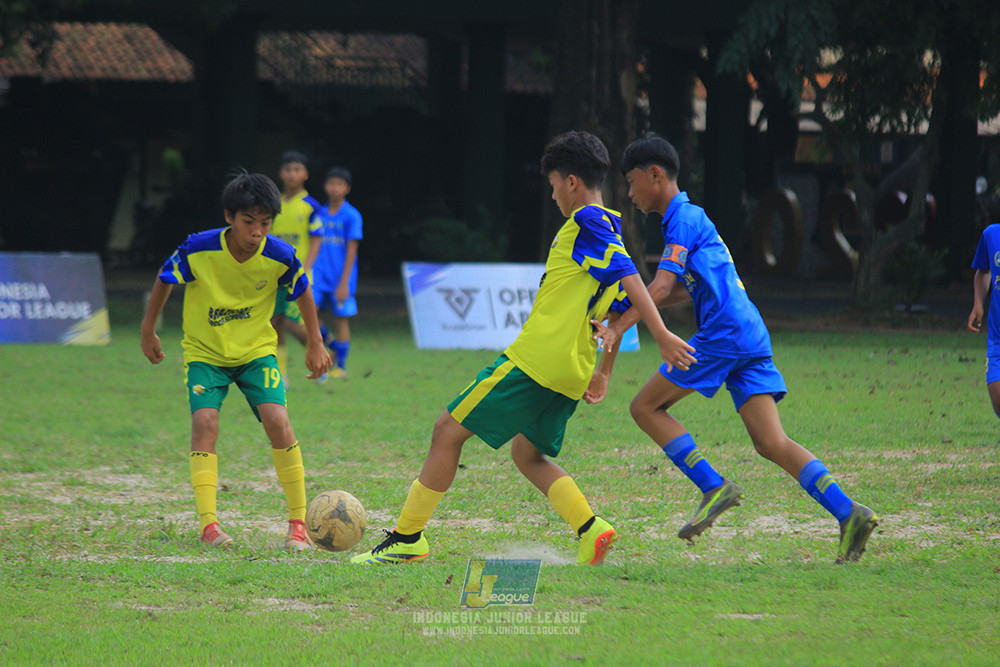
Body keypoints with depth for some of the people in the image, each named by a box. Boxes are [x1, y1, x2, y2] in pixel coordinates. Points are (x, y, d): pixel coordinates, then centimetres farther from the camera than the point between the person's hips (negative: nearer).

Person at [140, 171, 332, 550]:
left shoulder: (279, 257, -18)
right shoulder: (199, 250, -22)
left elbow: (303, 292, 4)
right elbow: (164, 281, -2)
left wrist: (315, 344, 9)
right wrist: (148, 332, 6)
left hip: (255, 349, 1)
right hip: (205, 351, -1)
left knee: (277, 420, -18)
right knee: (205, 421, -22)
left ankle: (298, 523, -9)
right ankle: (208, 523, -22)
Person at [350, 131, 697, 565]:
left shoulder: (587, 221, -9)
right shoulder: (609, 229, 18)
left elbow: (629, 278, -21)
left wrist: (662, 335, -27)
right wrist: (603, 371, 29)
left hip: (536, 358, -9)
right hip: (571, 372, 9)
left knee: (449, 430, -2)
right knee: (528, 454, 20)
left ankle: (407, 537, 0)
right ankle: (590, 529, -1)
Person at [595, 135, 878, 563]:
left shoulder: (684, 219, -4)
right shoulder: (690, 216, 26)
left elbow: (662, 287, -16)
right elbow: (686, 288, 38)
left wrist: (618, 328, -21)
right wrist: (626, 305, 33)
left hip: (724, 333, -9)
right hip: (751, 337, 9)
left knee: (646, 406, 0)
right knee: (771, 443, -2)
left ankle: (713, 487, -7)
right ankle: (849, 514, -16)